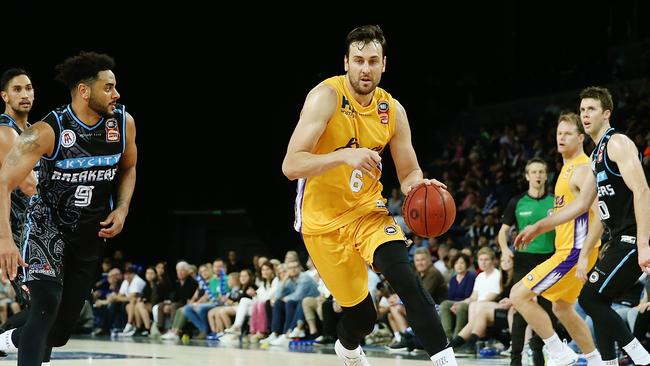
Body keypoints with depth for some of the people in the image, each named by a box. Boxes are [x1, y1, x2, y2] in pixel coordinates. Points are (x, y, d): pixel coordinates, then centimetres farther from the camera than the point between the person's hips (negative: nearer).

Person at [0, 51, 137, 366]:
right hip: (48, 222, -5)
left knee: (61, 332, 12)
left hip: (93, 230, 5)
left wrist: (122, 209, -7)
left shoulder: (123, 123, -9)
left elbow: (128, 168, 11)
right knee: (47, 302, -28)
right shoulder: (48, 131, -24)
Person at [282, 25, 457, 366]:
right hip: (323, 218, -3)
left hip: (368, 209, 3)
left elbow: (408, 174, 3)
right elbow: (291, 166, -27)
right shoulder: (326, 97, -19)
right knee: (362, 313, 3)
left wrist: (418, 185, -21)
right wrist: (344, 156, -42)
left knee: (405, 277, -24)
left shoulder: (392, 110, -3)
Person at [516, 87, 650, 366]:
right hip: (619, 239, 10)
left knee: (590, 299, -12)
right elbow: (581, 204, 27)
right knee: (596, 301, 12)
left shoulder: (618, 143, -10)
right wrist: (538, 228, 27)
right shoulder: (597, 154, 20)